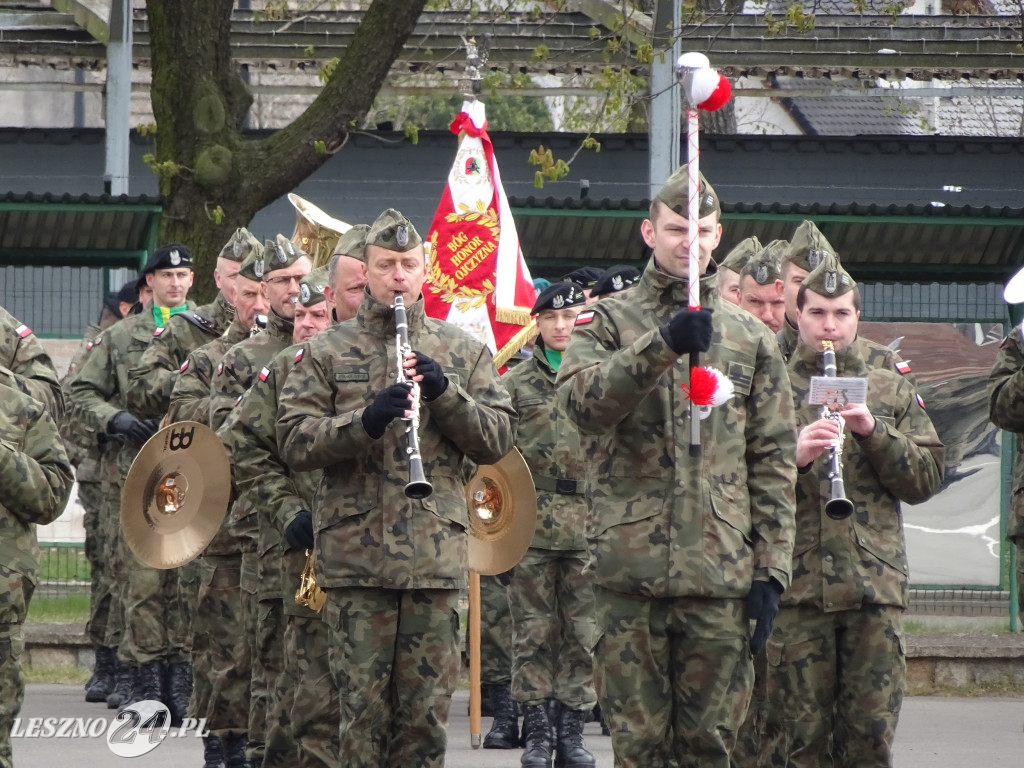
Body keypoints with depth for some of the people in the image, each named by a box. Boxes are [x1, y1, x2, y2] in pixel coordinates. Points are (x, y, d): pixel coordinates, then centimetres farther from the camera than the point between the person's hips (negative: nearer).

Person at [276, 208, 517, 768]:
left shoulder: (463, 352, 12)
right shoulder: (326, 352, 6)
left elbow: (499, 440, 6)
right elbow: (293, 442, -2)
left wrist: (445, 394, -10)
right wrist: (365, 420, -18)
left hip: (437, 554, 2)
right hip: (355, 552, -2)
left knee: (428, 711, 3)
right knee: (363, 706, -1)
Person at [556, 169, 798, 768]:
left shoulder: (751, 337, 13)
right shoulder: (607, 324, 8)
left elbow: (774, 461, 11)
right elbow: (584, 398, -14)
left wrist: (771, 571, 2)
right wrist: (663, 344, -28)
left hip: (722, 574, 1)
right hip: (630, 571, -1)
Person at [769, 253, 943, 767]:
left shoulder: (892, 391, 14)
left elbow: (927, 479, 6)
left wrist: (874, 431, -9)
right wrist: (794, 455, -19)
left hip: (876, 587, 1)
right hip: (796, 585, -1)